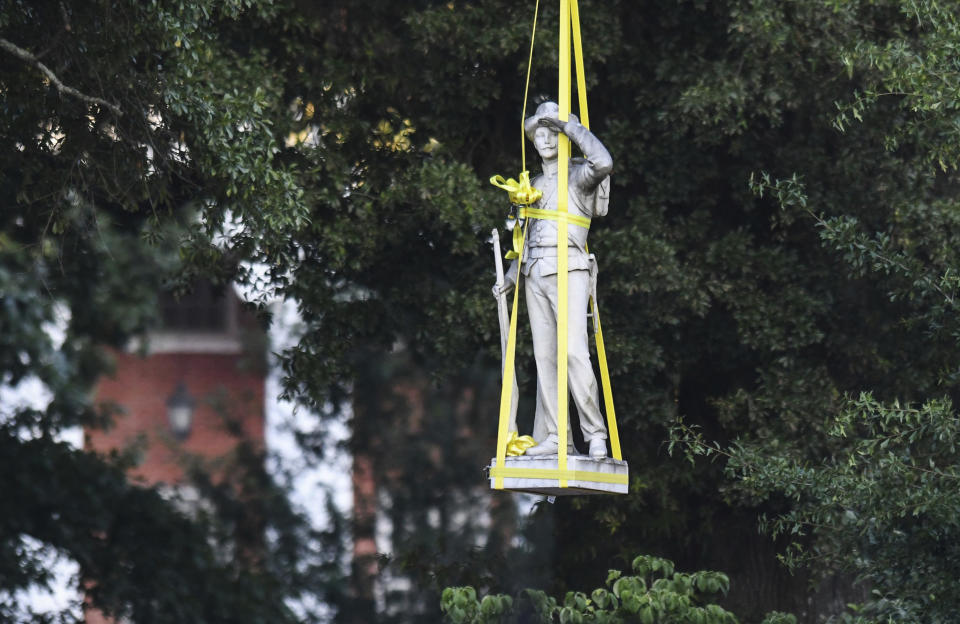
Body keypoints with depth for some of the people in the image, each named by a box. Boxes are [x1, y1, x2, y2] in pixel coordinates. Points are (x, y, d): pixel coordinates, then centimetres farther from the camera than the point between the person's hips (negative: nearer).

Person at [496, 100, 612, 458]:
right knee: (544, 357, 1)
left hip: (568, 270, -7)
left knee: (574, 351, -17)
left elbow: (603, 162, -23)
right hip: (535, 274, 7)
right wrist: (511, 276, 20)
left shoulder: (578, 175, 1)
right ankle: (553, 436, 0)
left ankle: (595, 434, -15)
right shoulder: (536, 184, 21)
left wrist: (572, 125, -13)